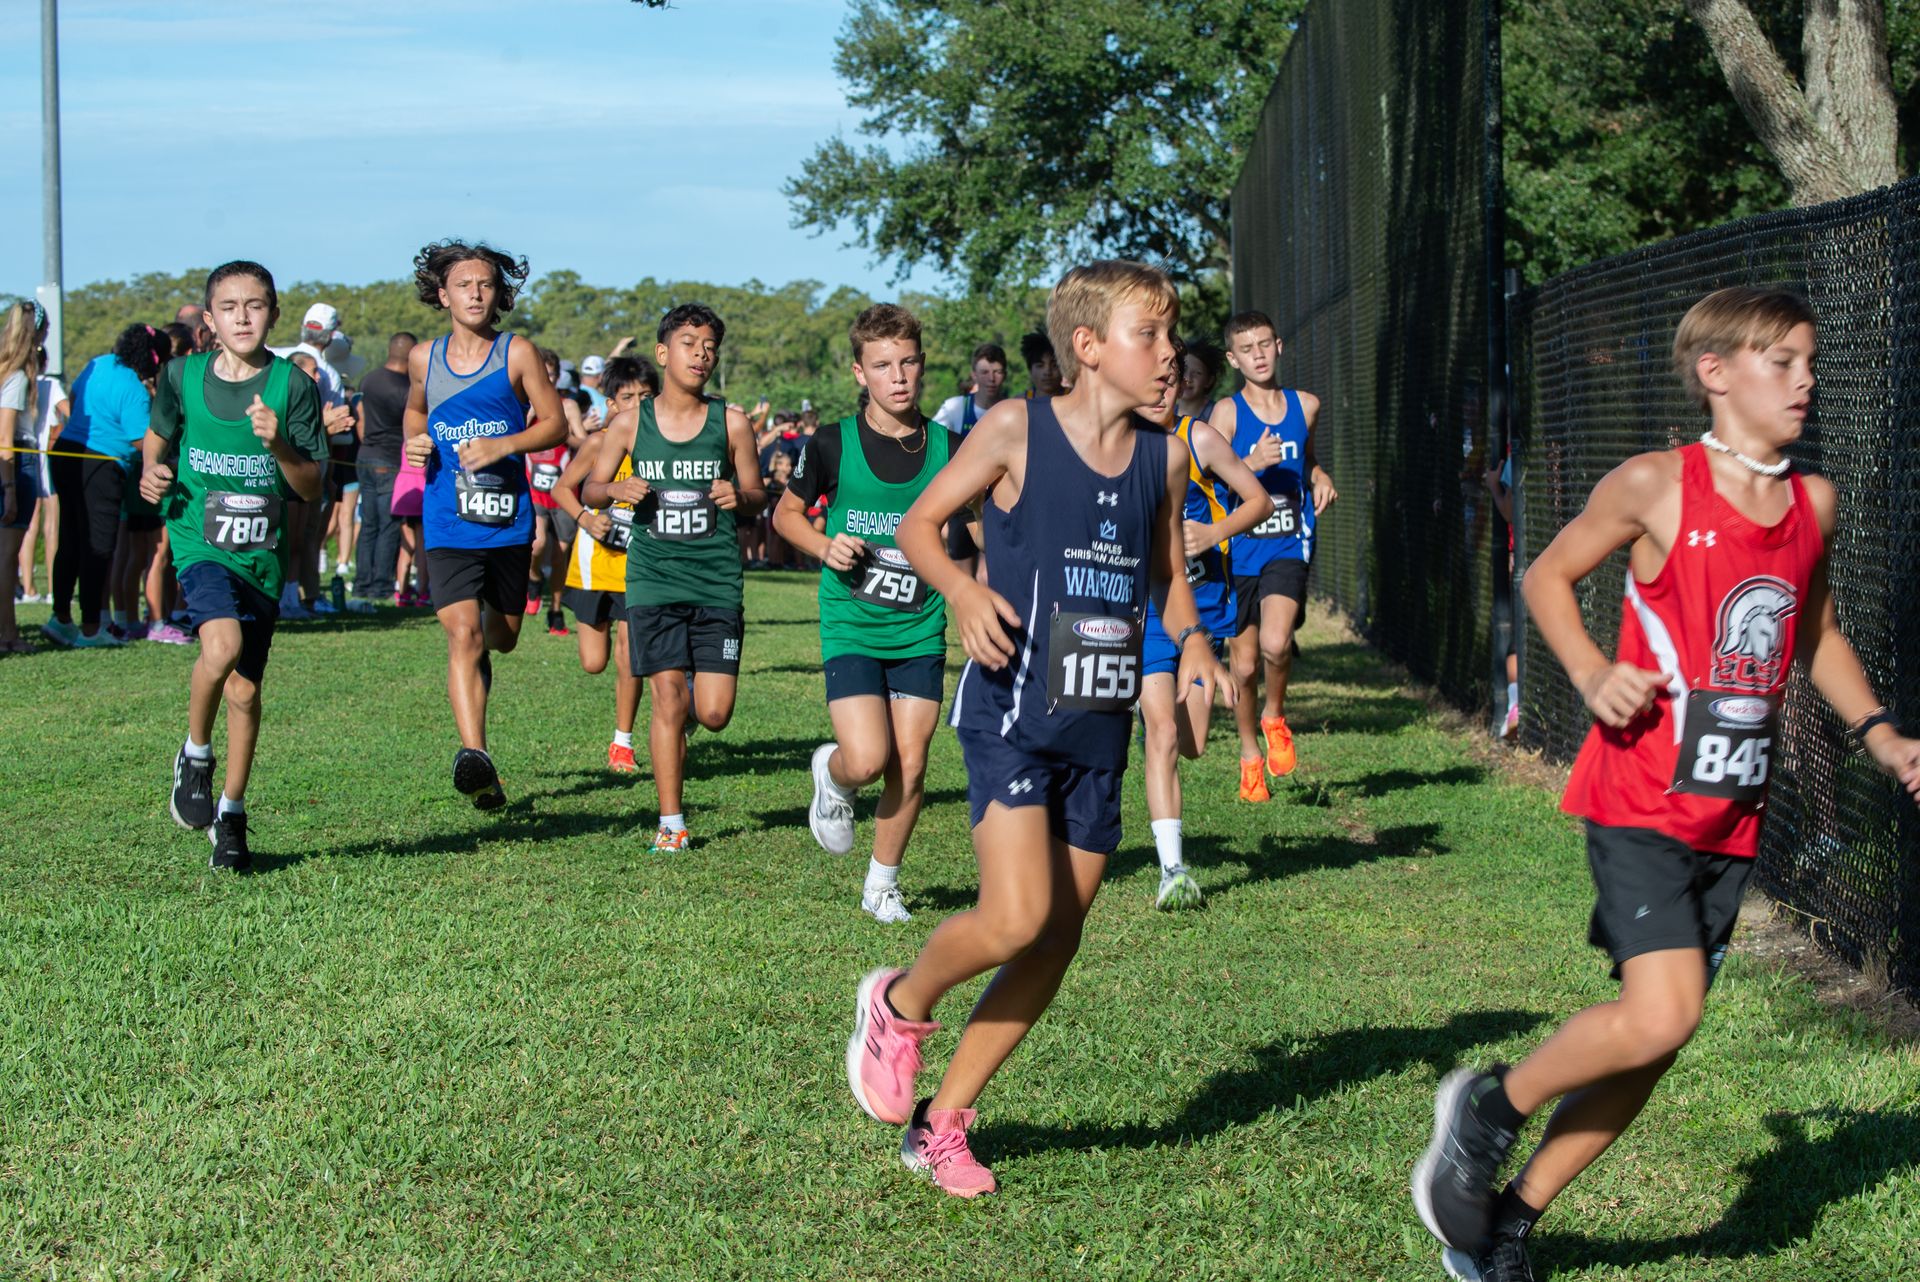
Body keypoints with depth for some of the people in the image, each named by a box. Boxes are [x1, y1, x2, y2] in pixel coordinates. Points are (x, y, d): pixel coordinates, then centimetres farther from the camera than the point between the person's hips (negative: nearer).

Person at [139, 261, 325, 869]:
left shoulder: (293, 386, -5)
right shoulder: (183, 376, -1)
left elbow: (312, 488, -4)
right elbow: (158, 434, 19)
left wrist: (279, 445, -22)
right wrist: (153, 474, -1)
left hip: (263, 553, 1)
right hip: (200, 541, -1)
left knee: (244, 689, 7)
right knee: (222, 643, -29)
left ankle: (231, 814, 28)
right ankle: (195, 754, -1)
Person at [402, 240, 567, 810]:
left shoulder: (517, 354, -1)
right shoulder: (424, 359, 6)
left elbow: (556, 424, 2)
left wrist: (504, 445, -15)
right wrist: (415, 441, 3)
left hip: (509, 520, 1)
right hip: (449, 524, -1)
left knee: (502, 636, 15)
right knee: (462, 634, -17)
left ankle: (474, 673, 52)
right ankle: (474, 754, -26)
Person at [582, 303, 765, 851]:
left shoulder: (731, 423, 2)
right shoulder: (630, 423, 3)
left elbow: (758, 497, 10)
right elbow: (589, 490, 12)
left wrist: (739, 498, -13)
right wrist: (615, 490, -11)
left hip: (717, 580, 0)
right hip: (654, 577, 0)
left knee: (714, 713, -4)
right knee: (668, 701, -6)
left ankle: (695, 686, 34)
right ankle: (671, 821, 7)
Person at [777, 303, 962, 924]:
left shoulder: (949, 448, 1)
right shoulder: (833, 445, -4)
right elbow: (786, 512, 9)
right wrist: (824, 547, -10)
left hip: (920, 632, 2)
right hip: (851, 626, -2)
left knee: (910, 765, 0)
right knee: (867, 760, -15)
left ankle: (883, 884, 21)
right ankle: (829, 774, 22)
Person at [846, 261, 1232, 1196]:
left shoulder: (1164, 457, 6)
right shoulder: (1018, 430, -8)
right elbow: (918, 523, -2)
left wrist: (1190, 639, -2)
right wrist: (961, 589, -21)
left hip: (1101, 729, 6)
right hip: (1013, 711, -6)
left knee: (1057, 942, 7)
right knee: (1015, 919, -19)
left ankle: (942, 1122, 21)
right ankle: (898, 1005, 13)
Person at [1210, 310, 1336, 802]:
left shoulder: (1306, 406, 8)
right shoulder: (1227, 413, -2)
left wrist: (1319, 477, 6)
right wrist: (1252, 463, -23)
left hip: (1289, 546, 1)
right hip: (1239, 551, -1)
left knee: (1275, 643, -23)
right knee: (1244, 664, 5)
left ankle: (1274, 715, 6)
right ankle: (1250, 752, 27)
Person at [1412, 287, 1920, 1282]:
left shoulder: (1815, 503, 8)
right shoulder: (1657, 485, -8)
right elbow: (1548, 577, 2)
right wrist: (1591, 675, -14)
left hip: (1733, 816, 6)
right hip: (1642, 798, -6)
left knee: (1653, 1046, 8)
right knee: (1660, 1014, -21)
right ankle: (1489, 1107, 4)